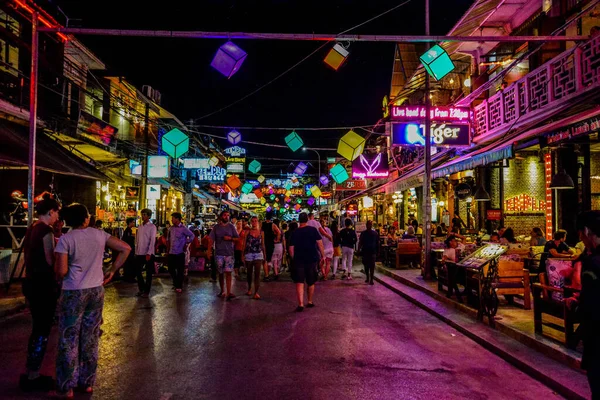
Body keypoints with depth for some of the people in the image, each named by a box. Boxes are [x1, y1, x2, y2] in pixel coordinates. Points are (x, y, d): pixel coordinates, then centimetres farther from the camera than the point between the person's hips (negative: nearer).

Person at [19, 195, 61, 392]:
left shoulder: (31, 230, 10)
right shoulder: (46, 231, -18)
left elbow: (31, 256, 16)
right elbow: (51, 262, -18)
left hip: (31, 282, 9)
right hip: (43, 285, -9)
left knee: (37, 328, 18)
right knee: (42, 331, 3)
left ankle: (29, 373, 27)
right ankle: (32, 377, 12)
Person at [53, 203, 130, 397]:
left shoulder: (65, 239, -11)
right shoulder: (99, 234, 0)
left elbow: (61, 272, -16)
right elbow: (125, 248, 1)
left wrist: (58, 267, 7)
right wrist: (112, 270, 7)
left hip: (74, 293, -4)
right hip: (96, 291, 4)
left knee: (69, 340, 8)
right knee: (90, 338, 13)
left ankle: (66, 387, 16)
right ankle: (87, 382, 24)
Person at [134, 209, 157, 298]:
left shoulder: (152, 226, -7)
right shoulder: (140, 226, 12)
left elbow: (152, 240, -14)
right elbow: (137, 240, 14)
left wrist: (149, 253, -19)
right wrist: (136, 251, 10)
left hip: (148, 253, -6)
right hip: (139, 253, 6)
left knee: (149, 273, 4)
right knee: (137, 271, 9)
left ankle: (146, 291, 13)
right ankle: (141, 289, 25)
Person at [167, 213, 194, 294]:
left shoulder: (183, 228, -10)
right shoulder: (171, 228, 8)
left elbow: (192, 235, -5)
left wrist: (186, 244, -5)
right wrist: (168, 248, 15)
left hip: (180, 253, -6)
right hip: (171, 253, 6)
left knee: (180, 270, 2)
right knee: (171, 269, 11)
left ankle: (179, 286, 13)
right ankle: (176, 284, 31)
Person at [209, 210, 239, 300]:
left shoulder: (231, 227, 6)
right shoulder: (216, 227, 6)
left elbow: (238, 238, 6)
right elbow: (211, 240, 3)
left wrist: (230, 238, -11)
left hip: (229, 253, -1)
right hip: (219, 253, 1)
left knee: (228, 272, -10)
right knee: (221, 273, 9)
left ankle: (228, 293, -14)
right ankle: (222, 291, 22)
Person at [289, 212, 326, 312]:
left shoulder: (295, 233, -1)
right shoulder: (313, 230, -4)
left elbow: (291, 248, 1)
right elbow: (320, 243, -8)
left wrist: (294, 258, 16)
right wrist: (323, 255, 2)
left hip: (299, 260, 0)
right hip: (312, 259, 1)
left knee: (299, 282, -2)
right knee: (311, 282, 16)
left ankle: (300, 304, -14)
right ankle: (310, 302, 27)